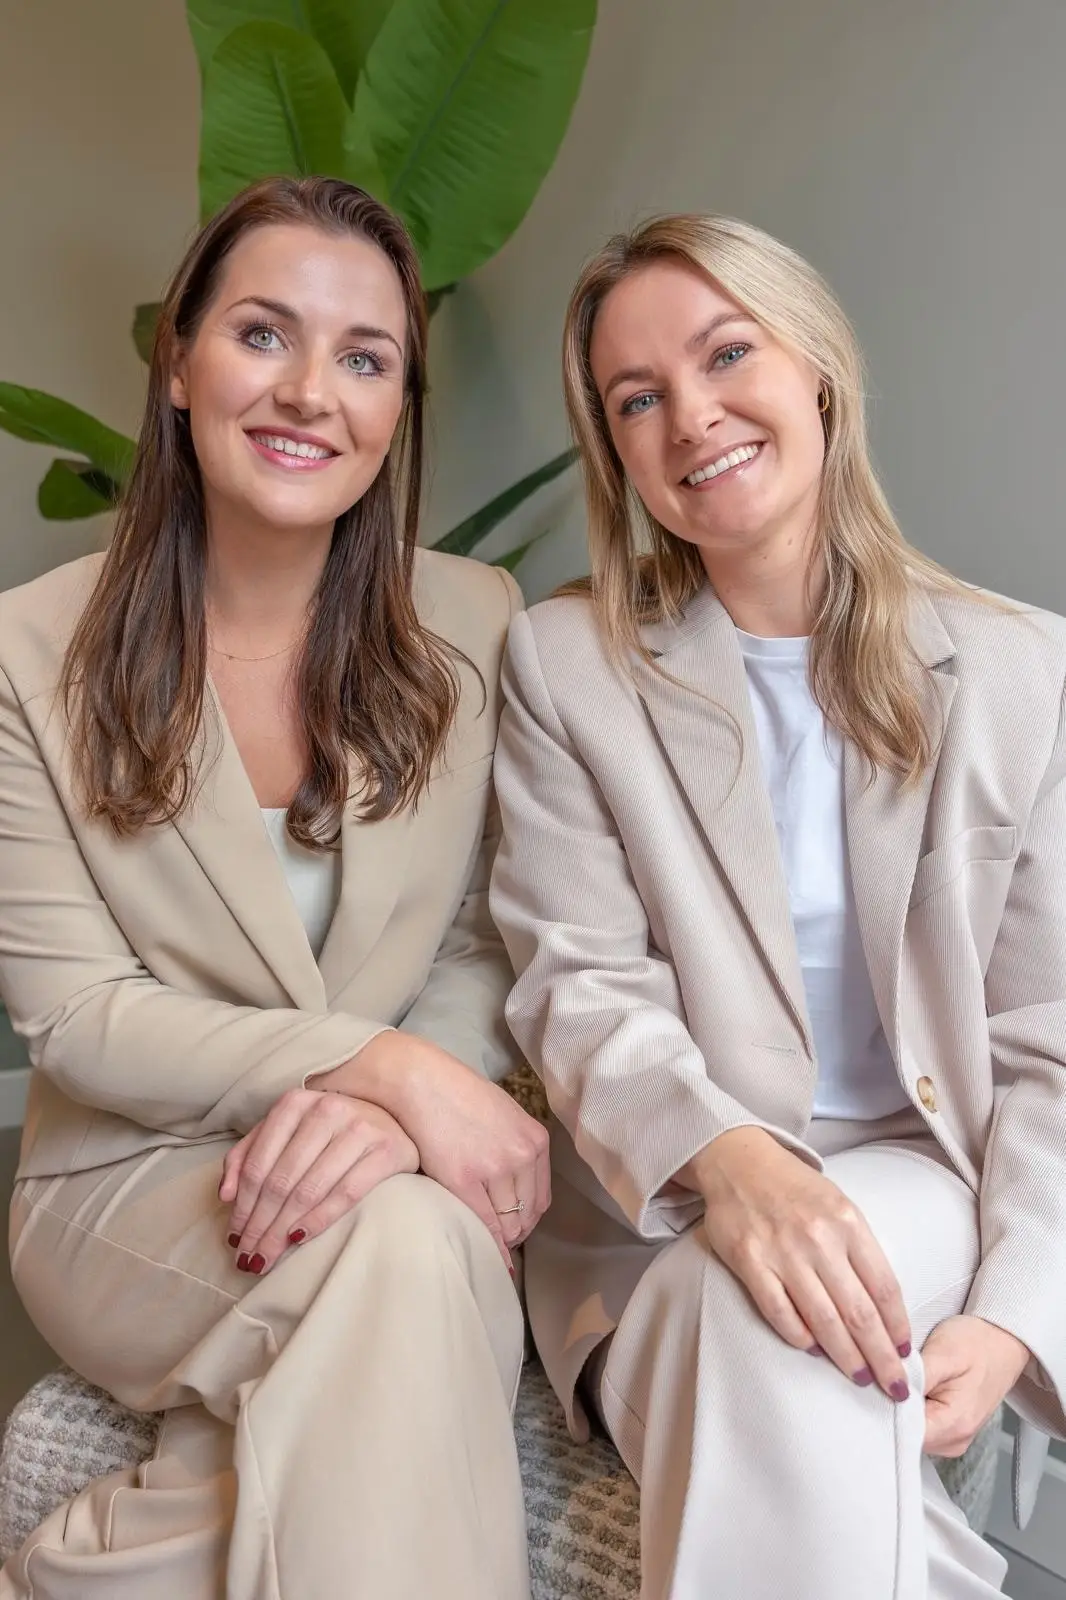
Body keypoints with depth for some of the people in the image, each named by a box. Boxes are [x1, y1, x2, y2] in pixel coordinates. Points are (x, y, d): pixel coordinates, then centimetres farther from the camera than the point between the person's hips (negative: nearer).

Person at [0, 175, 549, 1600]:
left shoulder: (475, 626, 1)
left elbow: (492, 945, 2)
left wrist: (385, 1104, -20)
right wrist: (379, 1061, -22)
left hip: (411, 1166, 2)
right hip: (133, 1183, -2)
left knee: (419, 1244, -32)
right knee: (408, 1249, -31)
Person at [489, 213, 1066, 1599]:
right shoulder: (567, 665, 1)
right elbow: (583, 985, -6)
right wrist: (731, 1160, -26)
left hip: (926, 1187, 0)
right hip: (661, 1218, 1)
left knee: (773, 1345, -31)